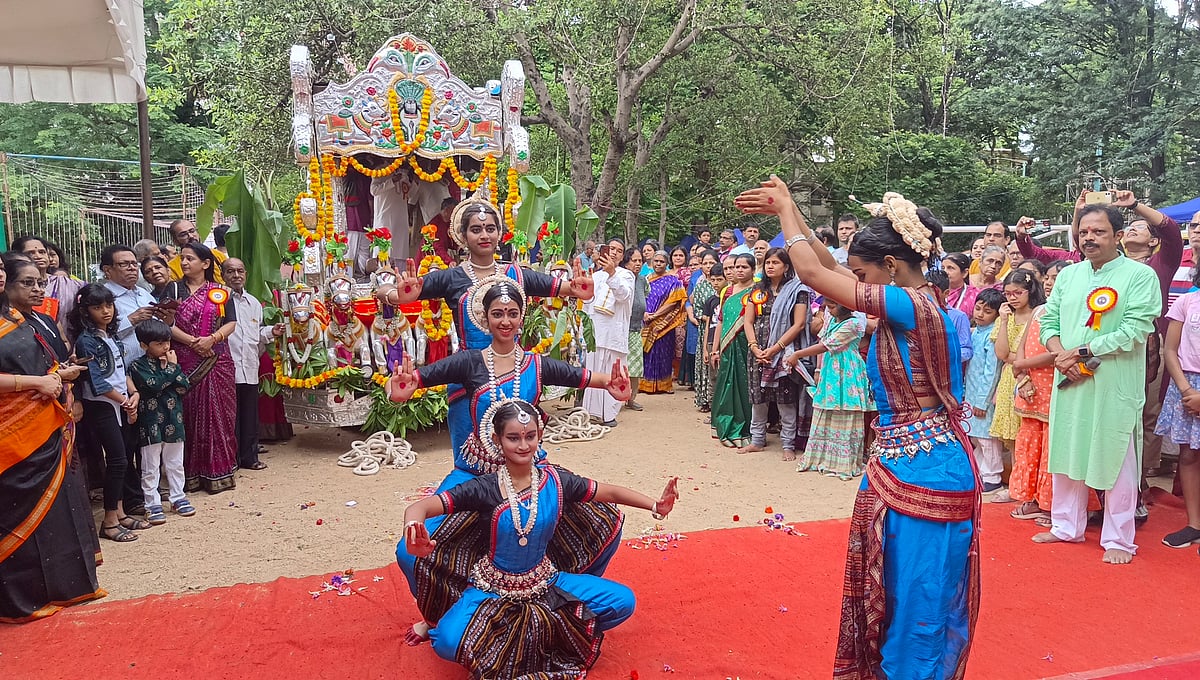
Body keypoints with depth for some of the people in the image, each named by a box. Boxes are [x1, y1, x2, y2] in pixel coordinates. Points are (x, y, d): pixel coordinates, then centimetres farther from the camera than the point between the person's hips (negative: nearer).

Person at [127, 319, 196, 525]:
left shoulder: (171, 360, 8)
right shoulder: (138, 366, -7)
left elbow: (184, 387, -1)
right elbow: (155, 384, -23)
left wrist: (173, 367, -13)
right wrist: (171, 367, -13)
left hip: (174, 421, 5)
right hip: (151, 422, -5)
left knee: (175, 463, 15)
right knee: (151, 467, 4)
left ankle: (177, 497, 26)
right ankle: (152, 504, 12)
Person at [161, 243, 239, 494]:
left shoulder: (220, 292, 9)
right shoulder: (174, 289, 8)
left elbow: (231, 323, 3)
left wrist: (212, 338, -14)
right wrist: (191, 341, -15)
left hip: (217, 362, 0)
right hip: (185, 362, 0)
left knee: (218, 415, 1)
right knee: (189, 415, 1)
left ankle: (218, 472, 9)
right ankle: (191, 473, 8)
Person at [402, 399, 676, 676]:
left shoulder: (556, 481, -10)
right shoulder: (485, 489, -19)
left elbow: (610, 492, -1)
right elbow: (418, 508, -25)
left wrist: (654, 505, -16)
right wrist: (413, 531, -49)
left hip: (545, 581, 3)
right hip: (493, 588, -3)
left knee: (622, 601, -10)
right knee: (448, 641, -31)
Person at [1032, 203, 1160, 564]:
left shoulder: (1140, 275, -6)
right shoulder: (1068, 275, 11)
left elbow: (1135, 331, -15)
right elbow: (1049, 321, 10)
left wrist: (1081, 352, -16)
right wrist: (1061, 354, -9)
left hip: (1116, 386, -5)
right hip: (1069, 382, 5)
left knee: (1117, 461, 3)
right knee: (1067, 453, 13)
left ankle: (1118, 540, 16)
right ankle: (1067, 526, 28)